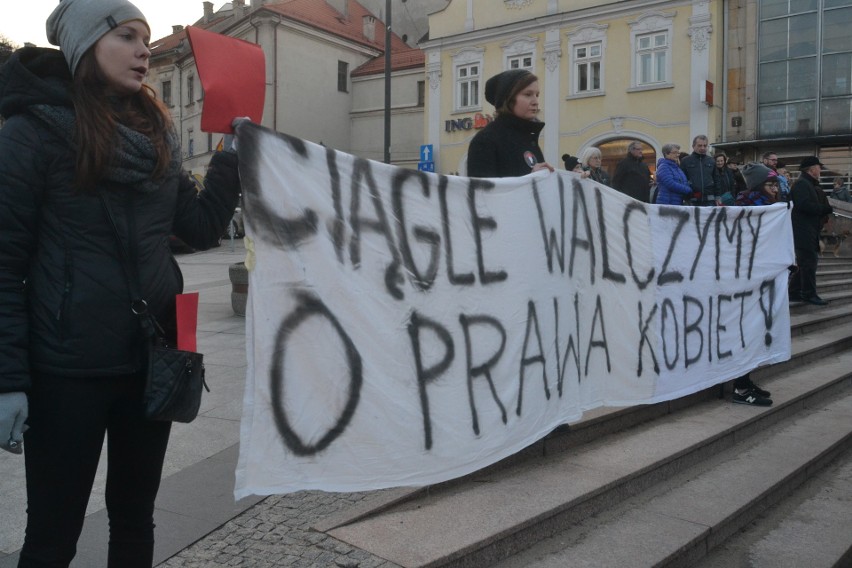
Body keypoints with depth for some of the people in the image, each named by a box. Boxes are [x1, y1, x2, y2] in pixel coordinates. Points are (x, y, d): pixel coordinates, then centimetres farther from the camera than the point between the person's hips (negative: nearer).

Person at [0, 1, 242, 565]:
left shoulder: (155, 133, 10)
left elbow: (201, 227, 7)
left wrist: (235, 152, -1)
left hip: (152, 358, 5)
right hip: (68, 367, -5)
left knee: (135, 518, 19)